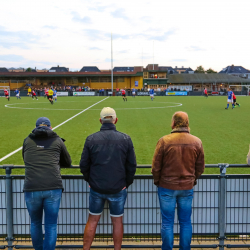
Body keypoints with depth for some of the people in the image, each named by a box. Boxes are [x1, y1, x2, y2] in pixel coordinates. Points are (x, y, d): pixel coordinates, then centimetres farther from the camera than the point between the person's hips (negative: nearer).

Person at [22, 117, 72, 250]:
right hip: (53, 188, -1)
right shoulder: (57, 141, 12)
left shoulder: (27, 141, 15)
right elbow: (67, 163, 23)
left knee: (35, 223, 21)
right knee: (51, 225, 9)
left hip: (31, 189, 2)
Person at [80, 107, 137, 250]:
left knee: (92, 221, 14)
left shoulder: (91, 139, -6)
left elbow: (84, 165, -2)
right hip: (118, 188, 0)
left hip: (96, 188, 1)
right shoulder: (125, 139, -6)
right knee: (117, 222, 14)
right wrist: (127, 183, 10)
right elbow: (132, 165, -3)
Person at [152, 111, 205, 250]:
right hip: (187, 187, 3)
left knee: (167, 223, 8)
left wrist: (157, 181, 9)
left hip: (167, 187, -2)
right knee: (186, 222, 13)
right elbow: (200, 167, 5)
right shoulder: (197, 142, -4)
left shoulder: (164, 141, -13)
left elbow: (156, 166, -7)